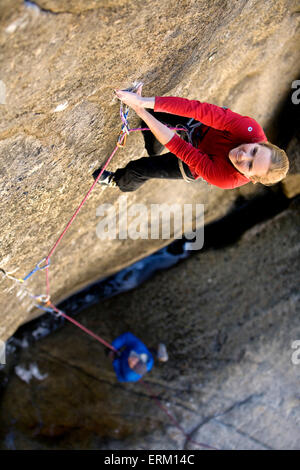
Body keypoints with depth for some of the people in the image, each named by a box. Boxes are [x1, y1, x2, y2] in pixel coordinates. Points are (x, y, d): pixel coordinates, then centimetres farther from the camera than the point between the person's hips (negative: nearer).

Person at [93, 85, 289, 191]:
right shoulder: (250, 129, -38)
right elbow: (201, 109, -42)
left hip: (190, 168, -3)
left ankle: (118, 182, 44)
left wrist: (141, 111, -39)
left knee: (139, 169, 7)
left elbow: (180, 148, -41)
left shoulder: (227, 180, -43)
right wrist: (145, 102, -47)